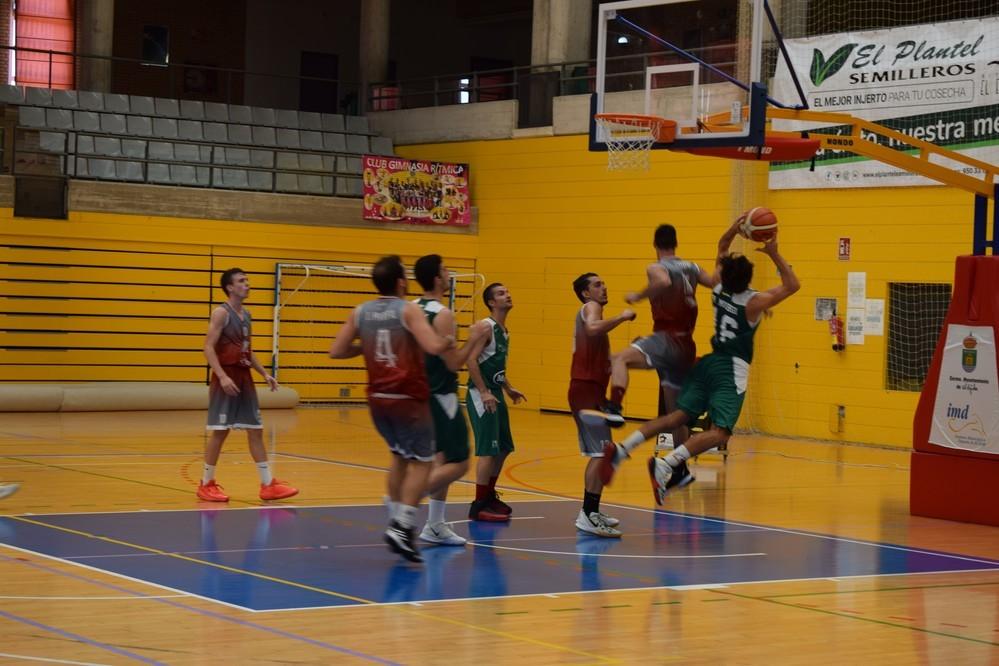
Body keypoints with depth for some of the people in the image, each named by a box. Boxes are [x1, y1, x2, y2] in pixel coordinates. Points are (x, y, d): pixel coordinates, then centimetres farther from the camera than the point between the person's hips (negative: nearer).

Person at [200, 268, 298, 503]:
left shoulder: (246, 315, 15)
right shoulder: (221, 313, -9)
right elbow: (208, 347, -16)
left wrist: (264, 374, 12)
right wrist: (222, 376, -26)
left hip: (245, 378, 8)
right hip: (226, 378, -8)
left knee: (256, 430, 5)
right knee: (219, 431, -4)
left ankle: (268, 485, 7)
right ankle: (206, 484, 7)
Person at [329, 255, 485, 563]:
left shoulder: (360, 313, 5)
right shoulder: (409, 310, -11)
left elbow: (337, 351, 6)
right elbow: (434, 347, -23)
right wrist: (449, 340, -4)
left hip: (378, 398, 6)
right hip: (409, 399, -6)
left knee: (400, 457, 23)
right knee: (421, 463, 2)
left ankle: (397, 522, 21)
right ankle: (402, 528, -10)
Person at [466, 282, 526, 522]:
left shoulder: (503, 331, 15)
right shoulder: (486, 326, -13)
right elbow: (471, 359, -22)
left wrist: (509, 389, 24)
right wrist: (484, 393, -25)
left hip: (495, 393, 10)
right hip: (481, 395, -10)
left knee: (504, 448, 15)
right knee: (488, 450, -11)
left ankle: (489, 496, 28)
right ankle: (479, 506, -6)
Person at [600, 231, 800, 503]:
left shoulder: (718, 291, 4)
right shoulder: (754, 302, -11)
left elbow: (722, 257, 22)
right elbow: (792, 285, -1)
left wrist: (733, 230, 11)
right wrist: (774, 254, -2)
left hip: (709, 361, 7)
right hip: (732, 370, -7)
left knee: (677, 415, 6)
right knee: (719, 432, -12)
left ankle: (621, 450, -11)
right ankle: (665, 465, -32)